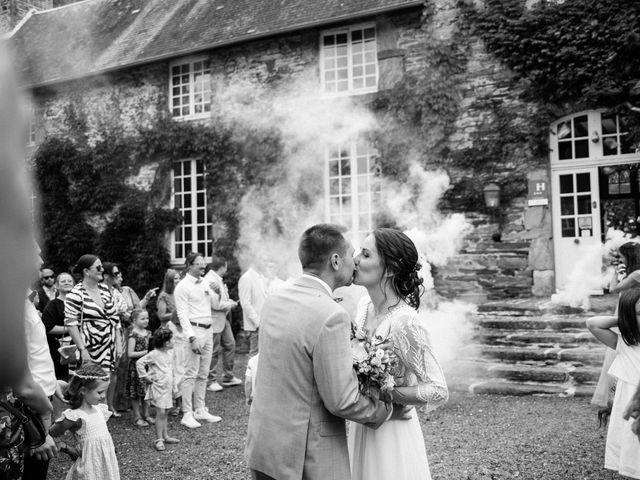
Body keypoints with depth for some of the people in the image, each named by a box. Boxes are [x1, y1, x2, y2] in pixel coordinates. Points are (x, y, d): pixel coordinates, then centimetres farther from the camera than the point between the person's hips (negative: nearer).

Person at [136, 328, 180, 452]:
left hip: (168, 387, 7)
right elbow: (139, 363, -16)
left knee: (164, 413, 15)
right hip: (158, 387, -7)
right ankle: (159, 440, -2)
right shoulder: (154, 354, -16)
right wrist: (145, 377, -13)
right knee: (160, 413, -7)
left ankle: (165, 436, 24)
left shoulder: (170, 353, 7)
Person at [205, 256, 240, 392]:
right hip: (215, 321, -10)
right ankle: (211, 381, 10)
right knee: (214, 351, -1)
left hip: (223, 319, 10)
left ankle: (228, 377, 24)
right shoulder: (210, 280, -20)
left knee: (230, 345, 14)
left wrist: (229, 301, 8)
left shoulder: (218, 279, 13)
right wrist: (230, 304, -12)